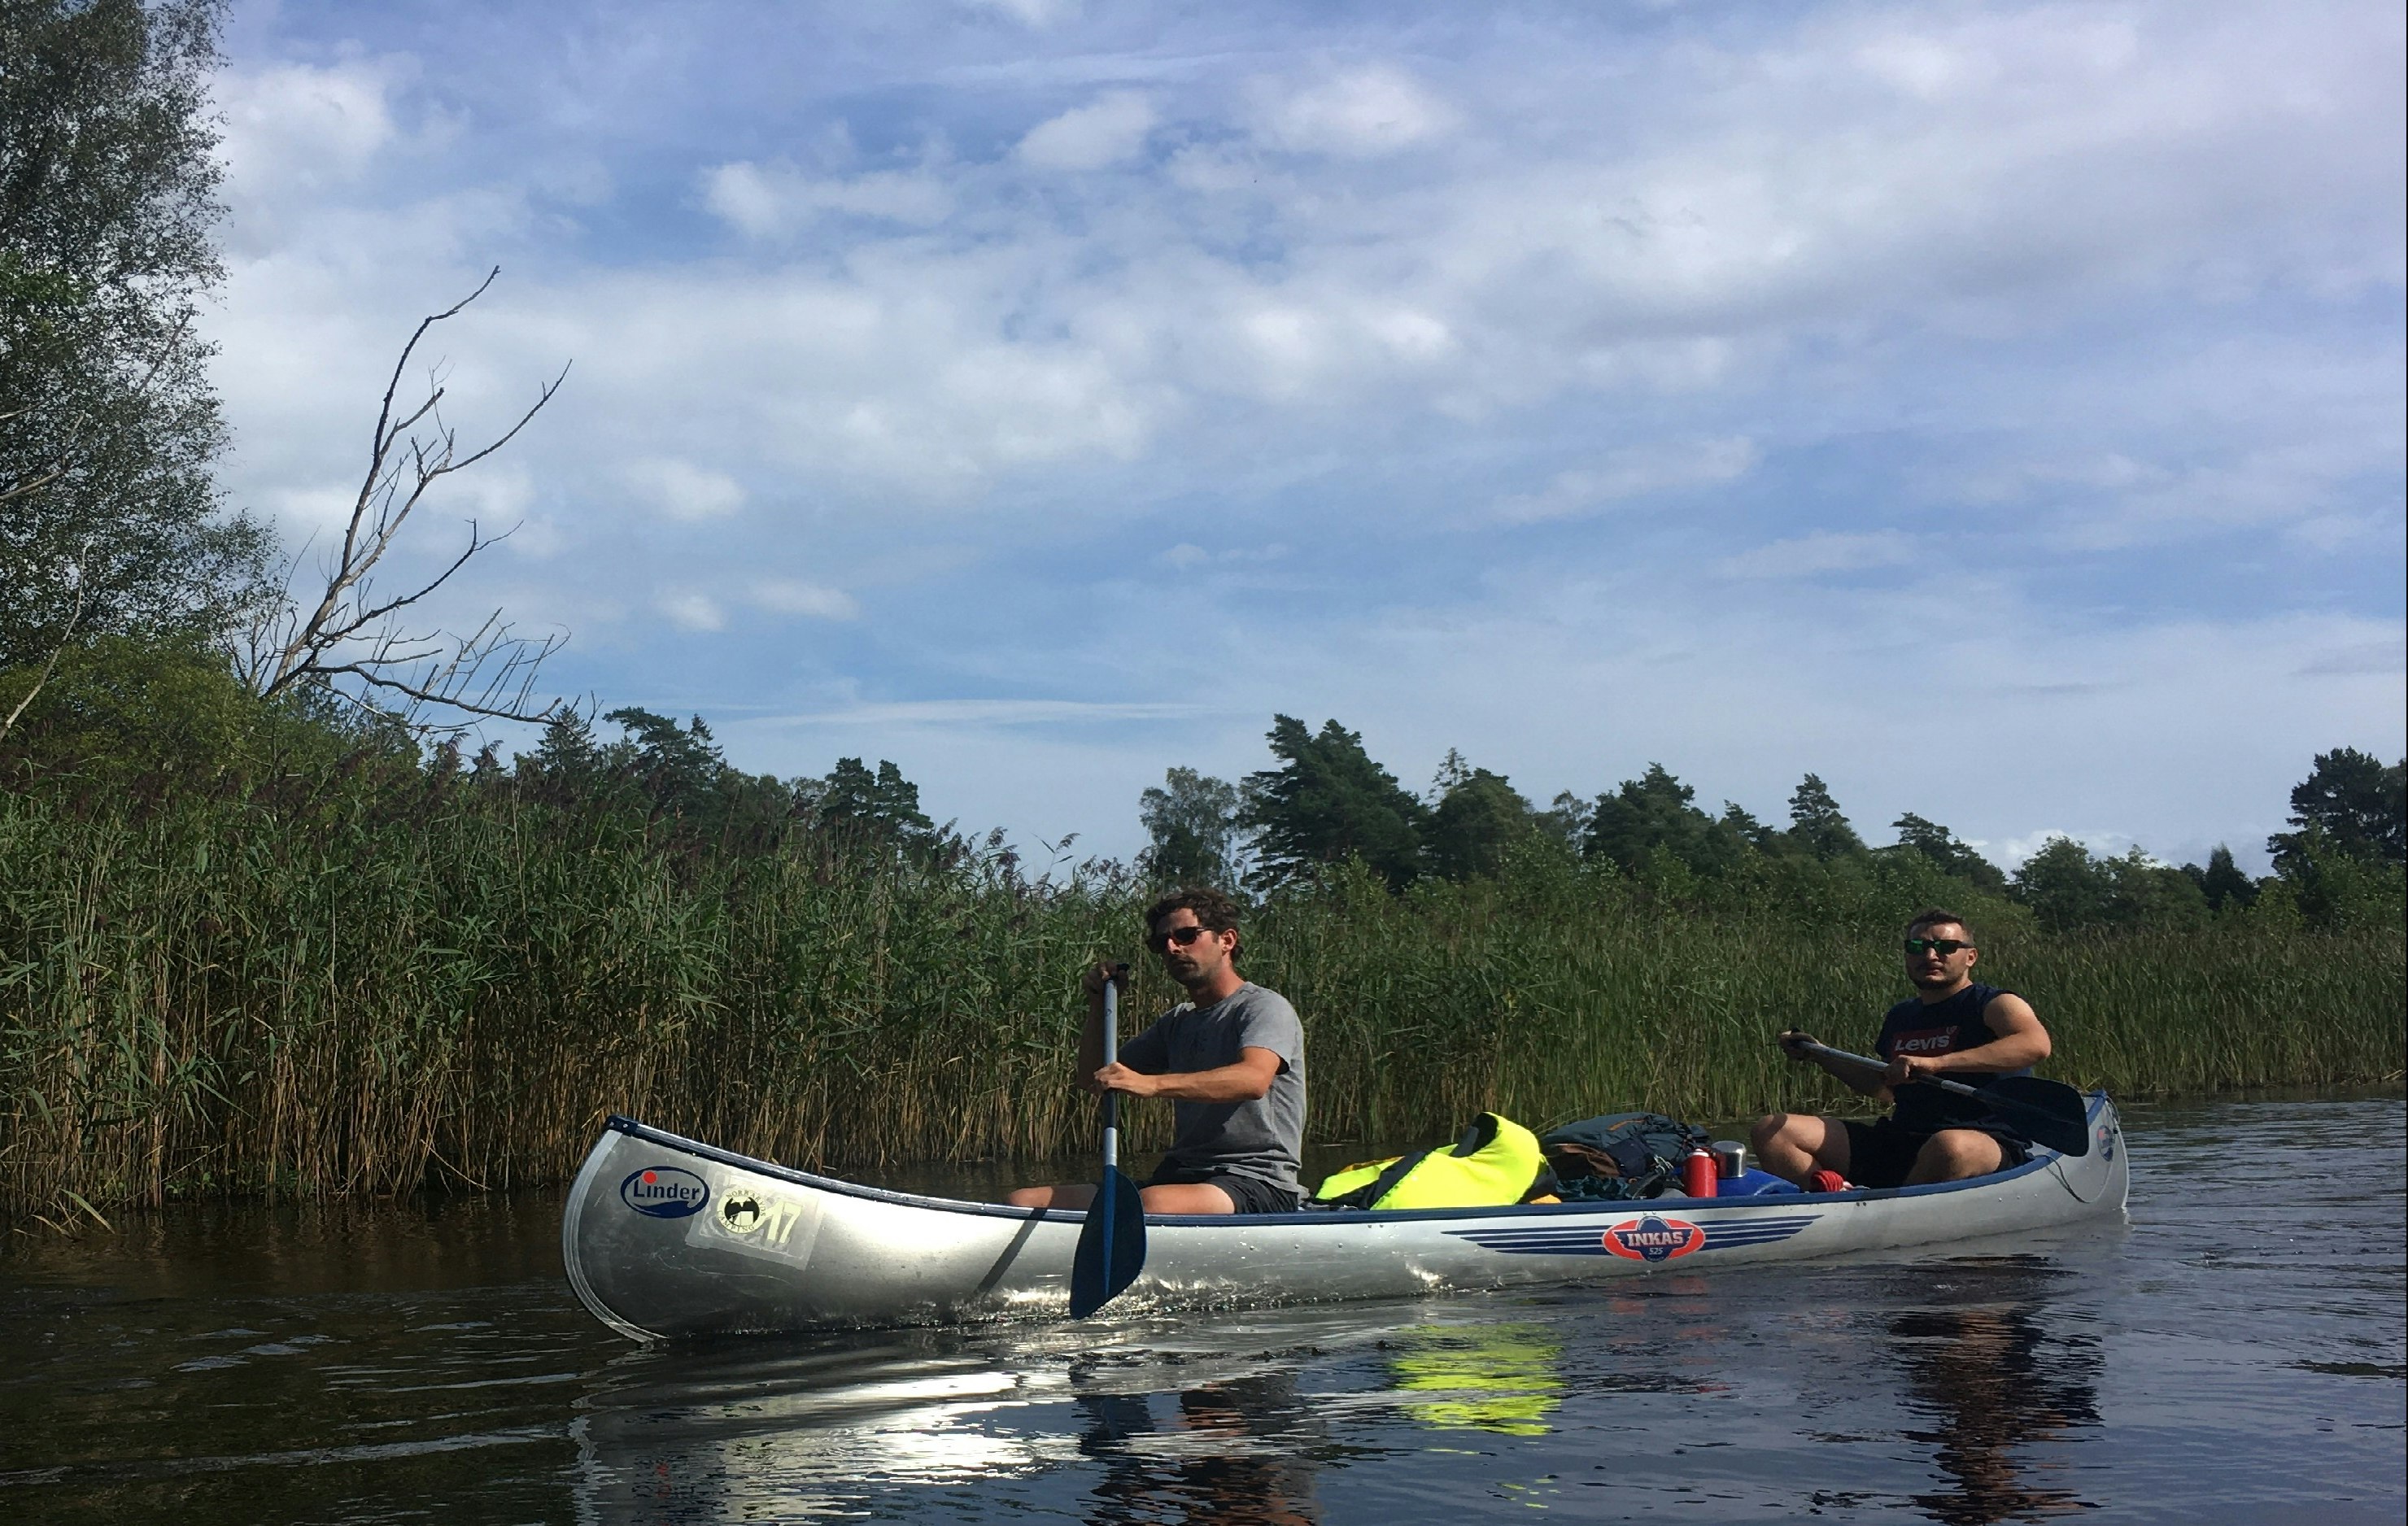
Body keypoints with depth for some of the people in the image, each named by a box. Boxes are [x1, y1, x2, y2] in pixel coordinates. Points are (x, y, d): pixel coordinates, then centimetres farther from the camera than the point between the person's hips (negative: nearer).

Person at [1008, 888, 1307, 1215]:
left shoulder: (1265, 1007, -3)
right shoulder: (1179, 1022, 22)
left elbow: (1254, 1080, -26)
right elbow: (1093, 1080, 24)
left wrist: (1150, 1084, -38)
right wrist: (1099, 1004, 9)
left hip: (1259, 1183, -8)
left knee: (1152, 1204, -42)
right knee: (1024, 1201, -11)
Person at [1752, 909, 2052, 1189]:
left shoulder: (1995, 1005, -1)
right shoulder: (1901, 1016, 20)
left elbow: (2036, 1045, -26)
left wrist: (1935, 1063, -32)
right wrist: (1819, 1056, 25)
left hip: (1987, 1144, -6)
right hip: (1897, 1145, 7)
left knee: (1950, 1147, -46)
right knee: (1773, 1132, -8)